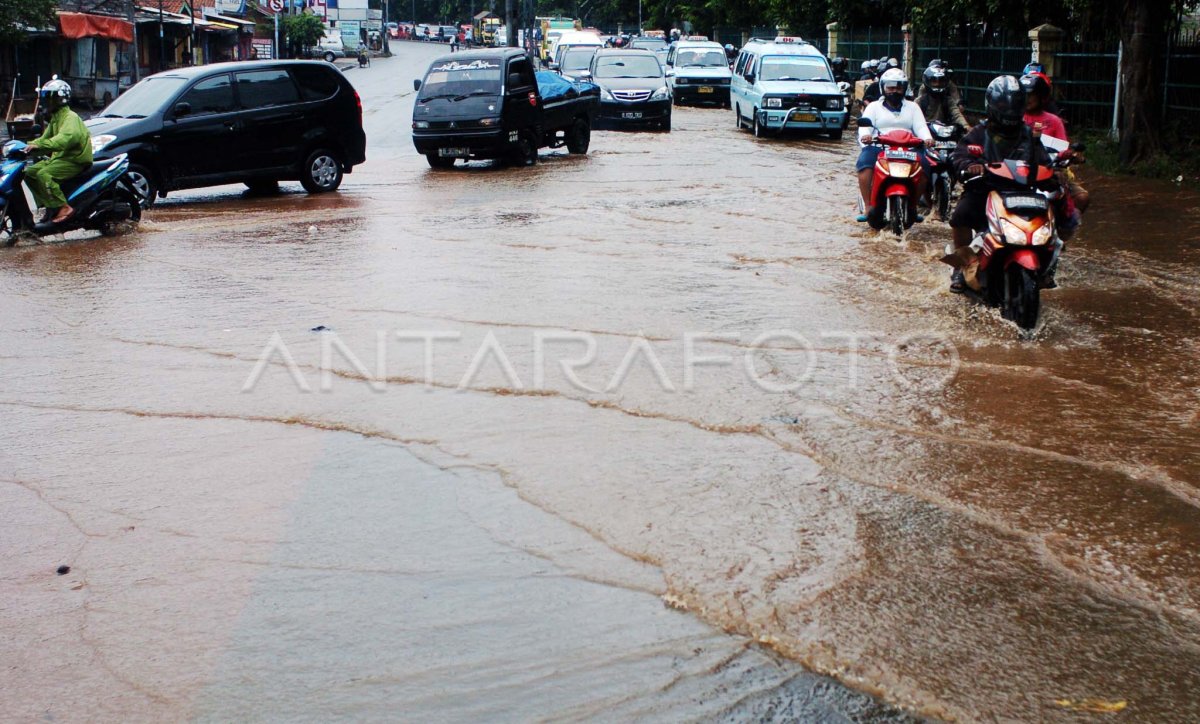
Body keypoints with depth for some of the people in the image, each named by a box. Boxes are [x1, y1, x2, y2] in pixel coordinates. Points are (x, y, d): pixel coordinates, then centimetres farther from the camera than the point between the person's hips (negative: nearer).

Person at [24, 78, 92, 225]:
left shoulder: (70, 117, -16)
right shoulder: (55, 118, 17)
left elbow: (66, 137, -36)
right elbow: (46, 138, 22)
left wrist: (39, 146, -45)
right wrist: (28, 146, 4)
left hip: (76, 161, -10)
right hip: (60, 157, 10)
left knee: (44, 175, -29)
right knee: (30, 173, 3)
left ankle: (63, 207, -26)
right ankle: (50, 206, 4)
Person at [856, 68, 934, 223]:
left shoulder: (912, 107, 23)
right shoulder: (874, 107, 18)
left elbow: (920, 126, 7)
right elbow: (865, 124, 0)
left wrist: (927, 138, -16)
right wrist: (865, 135, -25)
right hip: (878, 146, -1)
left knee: (924, 165, -27)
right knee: (865, 163, -34)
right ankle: (868, 206, -31)